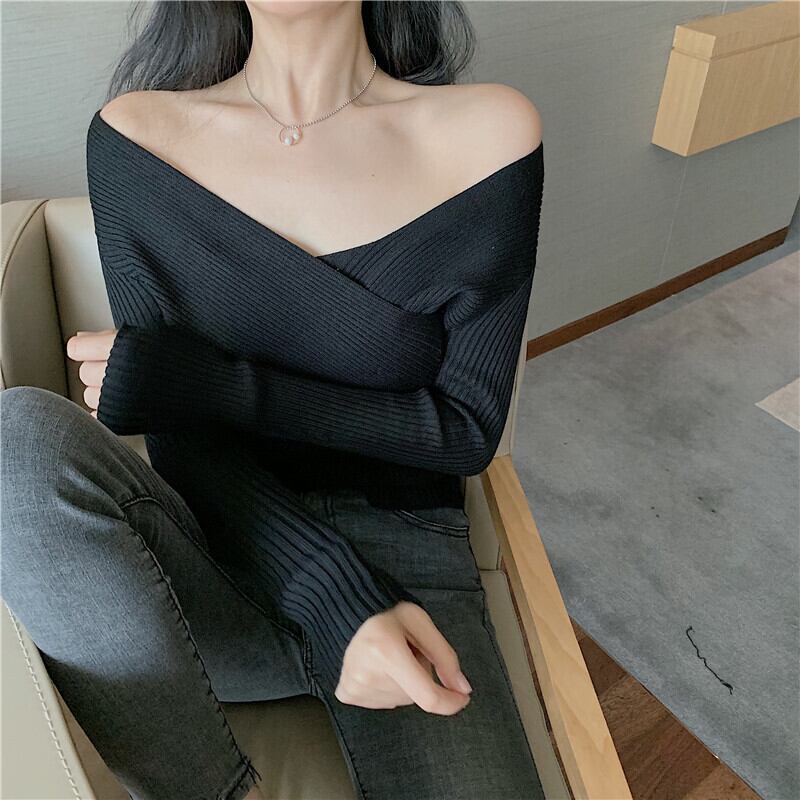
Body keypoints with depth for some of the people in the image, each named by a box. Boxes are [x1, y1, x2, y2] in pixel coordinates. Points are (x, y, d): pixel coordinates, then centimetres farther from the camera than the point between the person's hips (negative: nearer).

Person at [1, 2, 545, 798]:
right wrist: (332, 596, -21)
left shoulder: (486, 133, -3)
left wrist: (190, 378, -13)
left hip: (405, 557, -1)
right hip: (216, 566, 2)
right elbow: (181, 438, -5)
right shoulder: (136, 138, 0)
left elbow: (468, 427, -5)